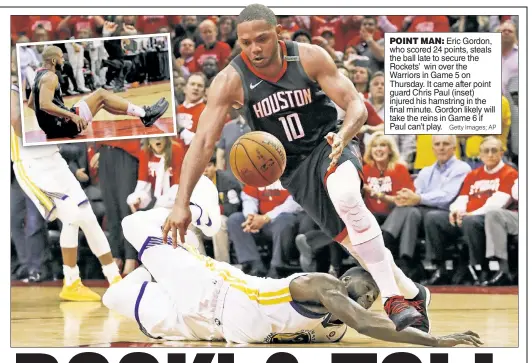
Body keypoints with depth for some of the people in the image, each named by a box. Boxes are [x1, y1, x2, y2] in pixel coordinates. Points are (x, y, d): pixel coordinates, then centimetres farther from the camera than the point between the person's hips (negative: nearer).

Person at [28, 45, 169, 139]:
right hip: (64, 125, -10)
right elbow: (45, 104, -30)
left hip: (55, 127, 10)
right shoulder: (50, 77, -15)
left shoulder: (40, 75, 16)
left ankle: (143, 114, 17)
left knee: (100, 101, 18)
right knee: (101, 95, -6)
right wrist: (72, 116, -31)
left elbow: (30, 104, 25)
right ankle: (145, 114, -2)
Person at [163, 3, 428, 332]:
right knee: (354, 239, -7)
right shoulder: (231, 80, -16)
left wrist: (343, 137, -37)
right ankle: (411, 294, 18)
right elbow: (204, 142, -21)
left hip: (330, 146, -2)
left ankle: (395, 299, -29)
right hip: (294, 167, 2)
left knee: (346, 196, -35)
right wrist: (182, 203, -30)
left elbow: (356, 106, -14)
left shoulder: (310, 58, -15)